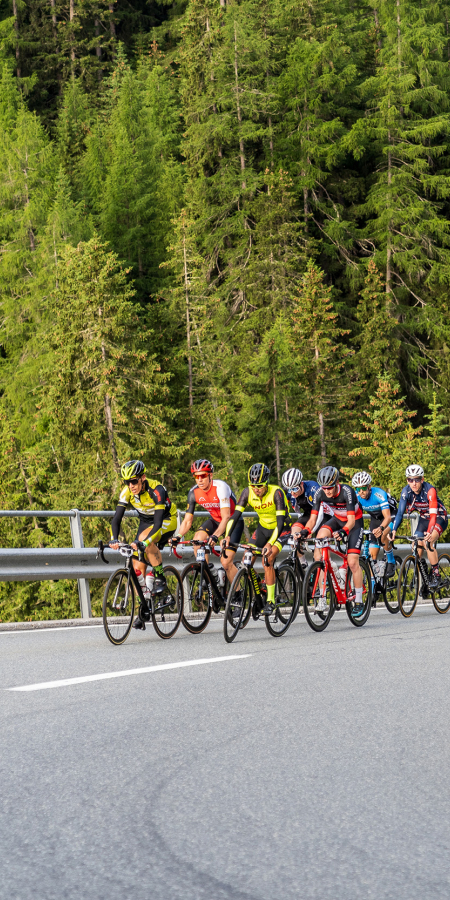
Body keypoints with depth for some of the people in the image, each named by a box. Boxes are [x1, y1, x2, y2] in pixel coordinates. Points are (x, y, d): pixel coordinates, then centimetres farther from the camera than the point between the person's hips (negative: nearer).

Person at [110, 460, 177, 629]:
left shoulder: (156, 490, -33)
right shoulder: (127, 492, -18)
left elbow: (158, 522, -40)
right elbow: (117, 518, -20)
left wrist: (145, 541, -53)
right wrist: (114, 539, -38)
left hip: (167, 521, -6)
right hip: (146, 521, 6)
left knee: (145, 539, -36)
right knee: (138, 566, -5)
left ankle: (160, 578, -19)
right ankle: (145, 607, 7)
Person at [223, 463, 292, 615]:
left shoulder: (276, 493, -29)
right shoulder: (248, 492, -17)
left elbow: (280, 521, -34)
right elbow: (236, 515, -20)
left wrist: (270, 544, -45)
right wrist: (227, 536, -36)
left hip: (281, 529, -5)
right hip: (263, 527, 5)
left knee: (267, 560, -25)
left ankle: (271, 600, -15)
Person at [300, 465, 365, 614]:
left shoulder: (347, 492, -32)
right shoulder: (320, 494, -20)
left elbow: (351, 520, -34)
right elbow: (313, 518, -18)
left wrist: (343, 531, -53)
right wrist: (306, 530, -38)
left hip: (354, 522, -3)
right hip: (336, 519, 3)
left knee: (352, 562, -13)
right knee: (320, 536, -26)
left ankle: (359, 601, 5)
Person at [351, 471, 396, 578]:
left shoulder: (379, 494, -34)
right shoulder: (356, 497, -20)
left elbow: (388, 517, -41)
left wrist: (381, 528, -61)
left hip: (389, 518, -5)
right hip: (375, 519, 5)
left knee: (382, 535, -36)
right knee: (372, 554, -5)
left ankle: (391, 562, -13)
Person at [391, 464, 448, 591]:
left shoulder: (430, 490, -32)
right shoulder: (406, 491, -18)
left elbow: (433, 514, -38)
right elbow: (400, 512, -19)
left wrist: (429, 533, -52)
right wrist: (394, 530, -33)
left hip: (439, 518, -6)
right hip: (424, 518, 6)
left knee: (428, 542, -28)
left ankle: (436, 576, -17)